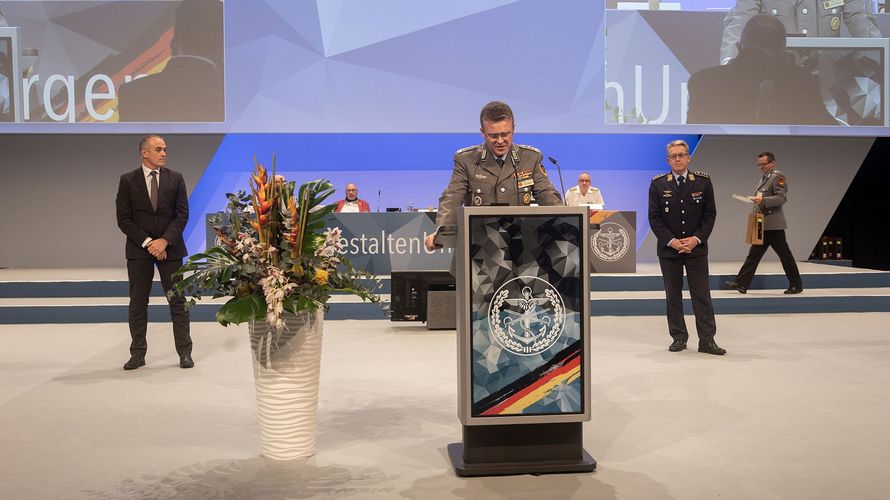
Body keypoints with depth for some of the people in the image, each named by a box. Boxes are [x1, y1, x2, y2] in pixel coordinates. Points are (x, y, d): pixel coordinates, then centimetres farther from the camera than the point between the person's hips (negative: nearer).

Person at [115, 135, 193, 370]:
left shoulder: (175, 179, 3)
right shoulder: (128, 180, 0)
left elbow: (182, 214, -2)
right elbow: (124, 219, -4)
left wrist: (164, 241, -13)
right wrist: (147, 243, -12)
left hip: (170, 247, 1)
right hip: (139, 249, 0)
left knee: (177, 300, 3)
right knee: (137, 303, 4)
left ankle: (184, 352, 9)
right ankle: (138, 354, 13)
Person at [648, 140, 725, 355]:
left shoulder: (703, 181, 1)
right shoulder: (658, 184, 0)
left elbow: (710, 214, 1)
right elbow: (654, 217, -2)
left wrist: (696, 238, -11)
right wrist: (671, 241, -13)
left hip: (696, 247, 0)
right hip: (668, 248, 0)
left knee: (701, 294, 0)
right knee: (672, 295, 6)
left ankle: (707, 340, 4)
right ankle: (678, 337, 15)